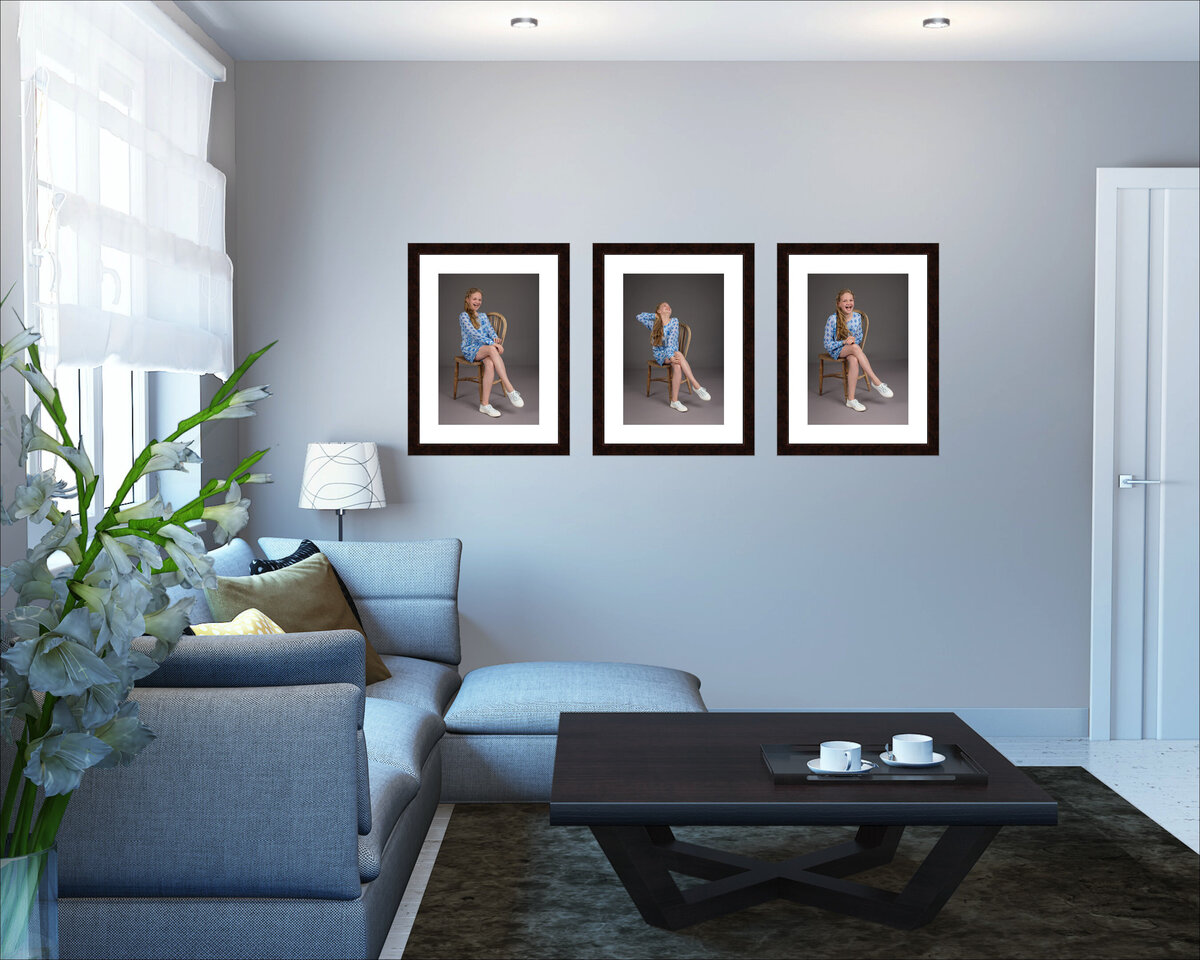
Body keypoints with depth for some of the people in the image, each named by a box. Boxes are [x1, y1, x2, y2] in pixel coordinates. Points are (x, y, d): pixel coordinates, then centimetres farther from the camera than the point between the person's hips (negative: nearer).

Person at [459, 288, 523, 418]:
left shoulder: (483, 316, 21)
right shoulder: (464, 316, -1)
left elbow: (490, 330, 9)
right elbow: (474, 333, -14)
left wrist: (495, 338, -17)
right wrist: (491, 343, -25)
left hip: (484, 349, 5)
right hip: (470, 349, -5)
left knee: (489, 363, -34)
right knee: (492, 349, -37)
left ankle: (485, 404, -39)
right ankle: (510, 390, -43)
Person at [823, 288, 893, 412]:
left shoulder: (857, 317, -3)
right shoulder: (832, 319, -14)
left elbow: (859, 337, 12)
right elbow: (827, 344, -9)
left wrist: (853, 340, -12)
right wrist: (844, 342, -23)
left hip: (851, 350, 3)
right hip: (836, 350, -3)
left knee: (854, 360, -36)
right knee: (855, 347, -36)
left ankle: (850, 399, -33)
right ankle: (876, 382, -34)